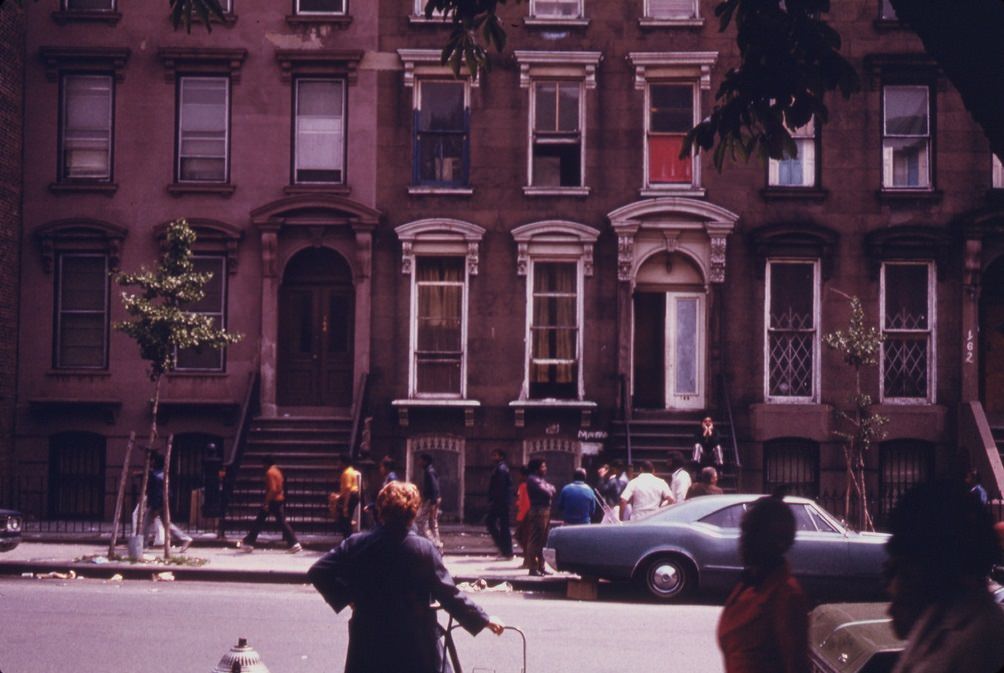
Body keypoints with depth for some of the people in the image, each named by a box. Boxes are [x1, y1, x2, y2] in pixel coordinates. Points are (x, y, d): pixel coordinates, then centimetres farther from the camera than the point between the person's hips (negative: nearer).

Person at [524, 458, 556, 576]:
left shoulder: (542, 479, 20)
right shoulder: (532, 479, -9)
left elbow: (551, 491, 15)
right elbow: (546, 492, -16)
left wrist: (549, 489, -4)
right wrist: (550, 488, 3)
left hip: (546, 511, 9)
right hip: (538, 512, -9)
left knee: (543, 540, 13)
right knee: (535, 540, -7)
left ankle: (541, 566, 20)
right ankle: (533, 568, -6)